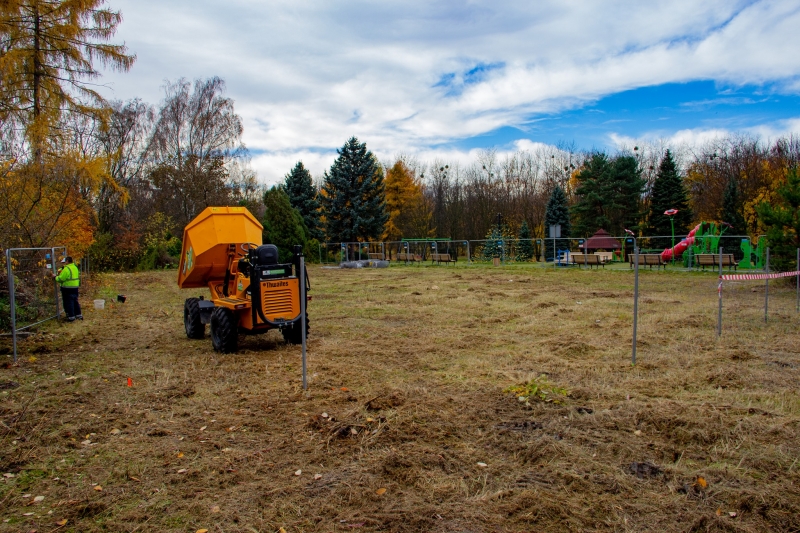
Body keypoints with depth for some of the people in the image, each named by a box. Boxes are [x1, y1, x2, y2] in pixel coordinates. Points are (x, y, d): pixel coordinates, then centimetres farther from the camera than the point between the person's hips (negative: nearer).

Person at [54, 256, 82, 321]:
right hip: (75, 287, 8)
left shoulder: (66, 269, -18)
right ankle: (78, 314, 21)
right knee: (75, 301, 17)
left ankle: (71, 317, 4)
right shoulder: (75, 267, 9)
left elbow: (61, 279, -18)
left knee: (69, 302, 0)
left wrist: (56, 277, 1)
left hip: (68, 288, -8)